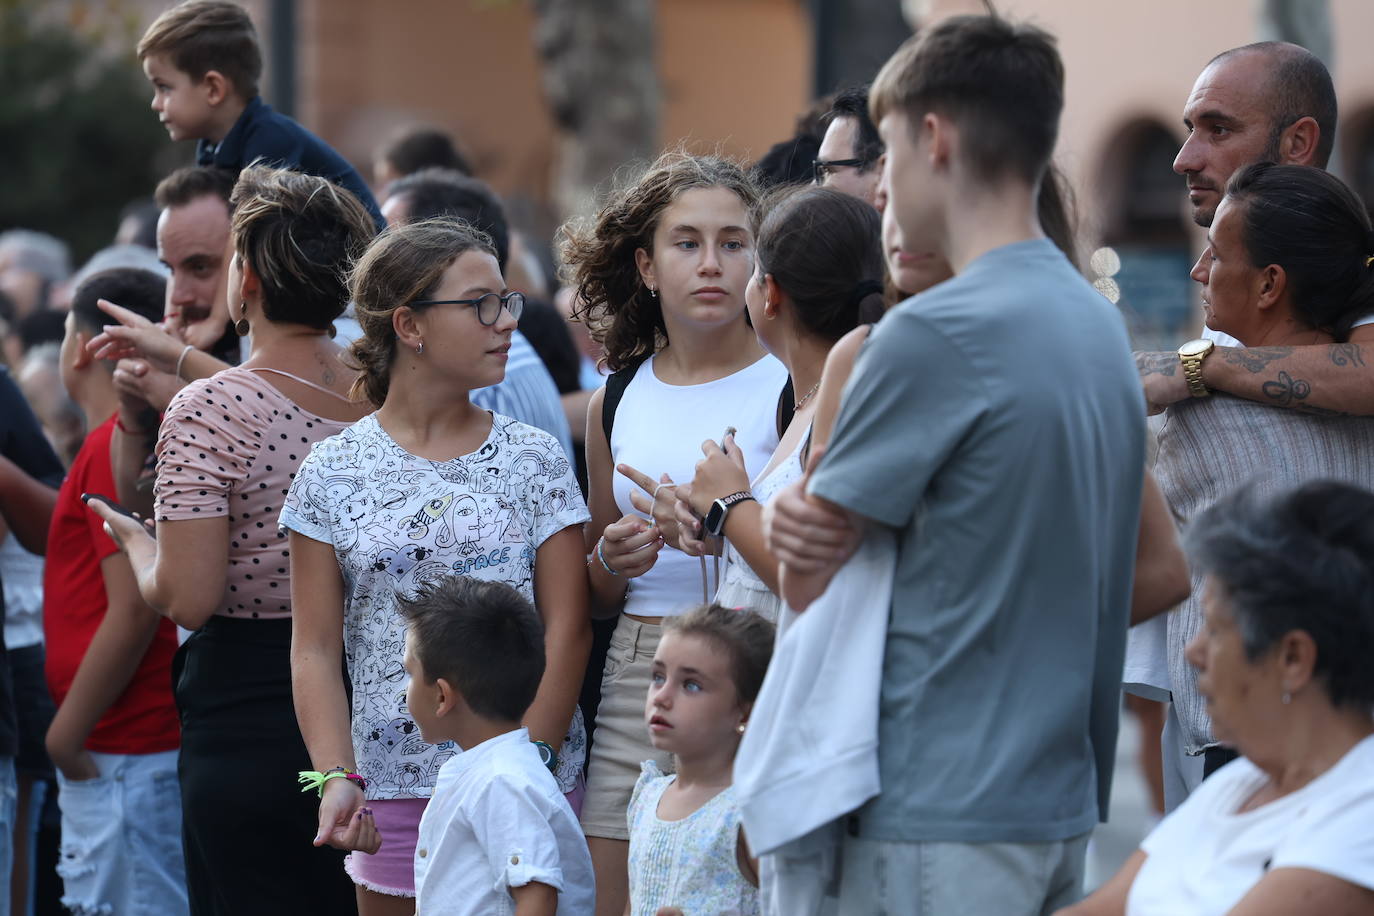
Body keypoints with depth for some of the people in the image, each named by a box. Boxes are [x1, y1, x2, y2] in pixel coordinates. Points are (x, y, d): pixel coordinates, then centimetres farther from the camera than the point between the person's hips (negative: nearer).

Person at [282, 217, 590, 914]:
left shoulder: (535, 459, 5)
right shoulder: (334, 473, 3)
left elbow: (567, 629, 0)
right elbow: (316, 650, 3)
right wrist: (336, 779, -11)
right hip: (394, 794, 0)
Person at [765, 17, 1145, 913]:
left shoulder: (934, 334, -16)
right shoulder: (1101, 325, 11)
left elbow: (808, 578, -10)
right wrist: (805, 520, -2)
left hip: (946, 816, -8)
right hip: (1063, 798, 9)